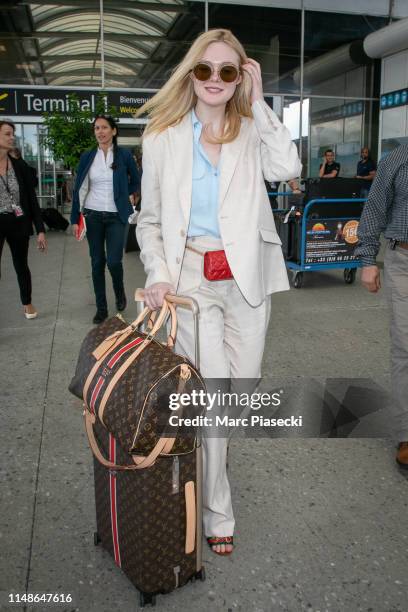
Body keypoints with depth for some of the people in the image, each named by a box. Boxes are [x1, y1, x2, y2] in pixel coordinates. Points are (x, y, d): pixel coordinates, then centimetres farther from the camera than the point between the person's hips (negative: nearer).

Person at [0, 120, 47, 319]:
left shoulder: (20, 165, 2)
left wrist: (40, 229, -1)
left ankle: (27, 304, 34)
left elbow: (31, 198, 3)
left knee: (21, 265, 15)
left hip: (18, 223, 2)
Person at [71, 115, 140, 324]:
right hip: (93, 215, 2)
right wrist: (75, 218, 3)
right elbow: (79, 188, 6)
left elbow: (136, 181, 14)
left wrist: (129, 196, -1)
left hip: (116, 216, -2)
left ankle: (120, 292, 23)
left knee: (113, 261, -10)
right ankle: (101, 307, 18)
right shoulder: (87, 157, 4)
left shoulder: (124, 155, -1)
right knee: (97, 262, 6)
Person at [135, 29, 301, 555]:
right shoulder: (163, 137, 4)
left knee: (243, 387, 11)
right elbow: (150, 220, 7)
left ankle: (200, 438, 45)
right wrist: (158, 274, -8)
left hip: (246, 277, 3)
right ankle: (217, 513, 15)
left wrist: (257, 102, -7)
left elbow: (288, 168, -16)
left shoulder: (252, 131, 6)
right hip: (192, 277, -2)